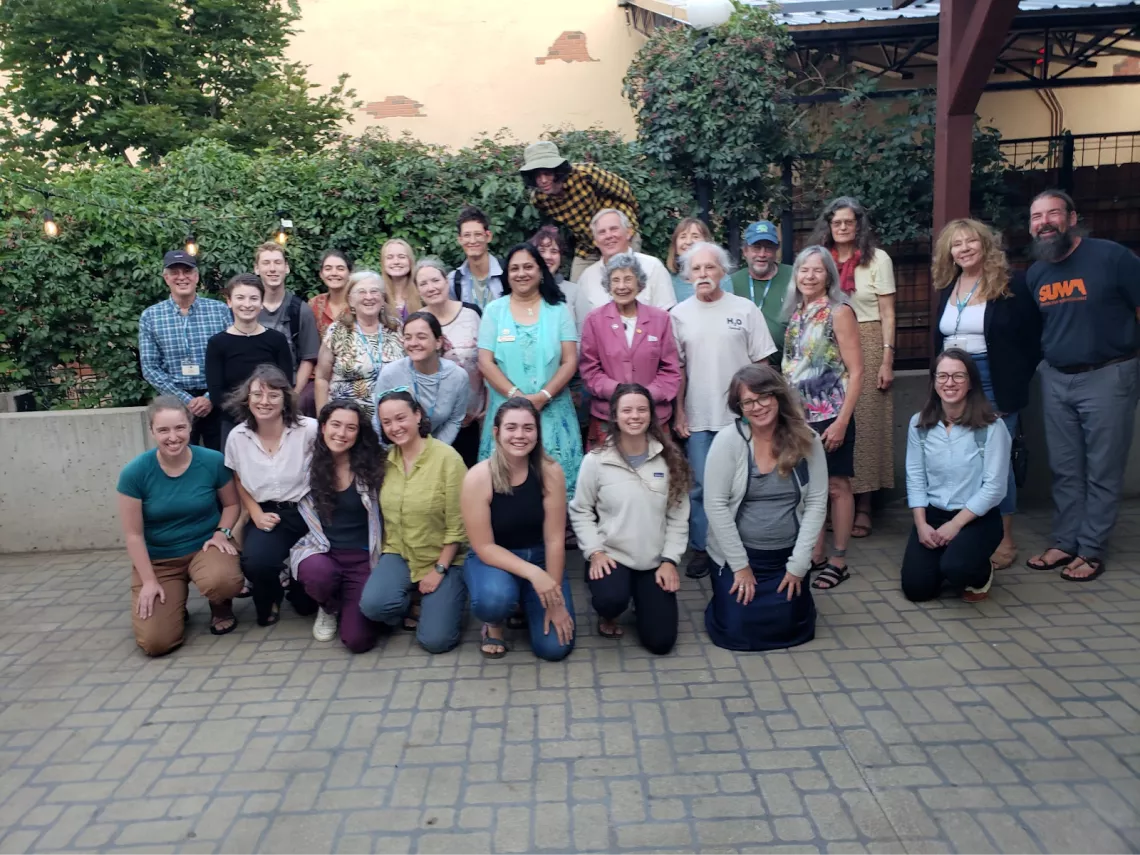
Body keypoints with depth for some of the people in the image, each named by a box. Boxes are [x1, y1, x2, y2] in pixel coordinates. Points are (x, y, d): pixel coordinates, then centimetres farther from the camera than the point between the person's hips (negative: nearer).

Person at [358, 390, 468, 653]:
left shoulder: (447, 457, -16)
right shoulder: (385, 460, -1)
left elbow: (457, 524, -15)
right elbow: (384, 513, 9)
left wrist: (439, 569, -14)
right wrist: (387, 553, 0)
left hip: (444, 558, -4)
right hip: (399, 554, 4)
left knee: (435, 640, -14)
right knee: (373, 604, -25)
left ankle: (436, 602, 19)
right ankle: (414, 604, 8)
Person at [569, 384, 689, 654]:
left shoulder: (670, 459, -2)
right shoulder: (595, 461, -9)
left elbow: (678, 516, 1)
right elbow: (580, 511, -1)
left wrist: (670, 560, -6)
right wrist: (594, 551, -12)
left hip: (656, 561, 3)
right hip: (610, 556, -2)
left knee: (660, 642, -1)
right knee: (611, 599, -35)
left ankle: (642, 601, 34)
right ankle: (608, 615, 6)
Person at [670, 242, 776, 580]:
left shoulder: (745, 309, -1)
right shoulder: (679, 315, 3)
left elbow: (761, 362, 1)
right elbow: (677, 368, 6)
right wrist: (678, 412, 3)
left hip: (741, 413, -1)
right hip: (697, 417, 1)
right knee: (700, 486, 7)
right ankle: (701, 548, 19)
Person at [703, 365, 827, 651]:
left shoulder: (806, 440, -7)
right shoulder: (728, 440, -14)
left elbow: (817, 503, -5)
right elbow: (715, 505, -14)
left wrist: (798, 564, -8)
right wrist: (740, 565, -12)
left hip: (787, 557, 2)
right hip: (736, 556, -2)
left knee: (790, 629, 0)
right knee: (735, 631, -6)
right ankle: (724, 593, 28)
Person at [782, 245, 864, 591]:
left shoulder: (839, 312, -8)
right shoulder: (796, 314, 9)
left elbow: (855, 371, -12)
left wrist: (842, 420, -17)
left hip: (830, 414, -6)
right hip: (801, 414, 6)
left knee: (836, 485, 3)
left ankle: (838, 561, 13)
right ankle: (815, 555, 22)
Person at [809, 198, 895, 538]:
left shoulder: (877, 259, 2)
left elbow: (887, 313, -1)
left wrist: (887, 358, -8)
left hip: (866, 346, -2)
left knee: (865, 423, -2)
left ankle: (863, 507, 5)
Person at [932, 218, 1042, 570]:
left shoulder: (1012, 285, -6)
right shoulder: (948, 287, 10)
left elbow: (1032, 338, -4)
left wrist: (1016, 381, -8)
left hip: (993, 384, -5)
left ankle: (1005, 540, 11)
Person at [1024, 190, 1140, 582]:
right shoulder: (1035, 273, 7)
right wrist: (1040, 364, 10)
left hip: (1107, 376, -5)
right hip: (1056, 379, 5)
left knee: (1102, 471, 4)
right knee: (1064, 469, 12)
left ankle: (1091, 551, 13)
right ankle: (1065, 542, 22)